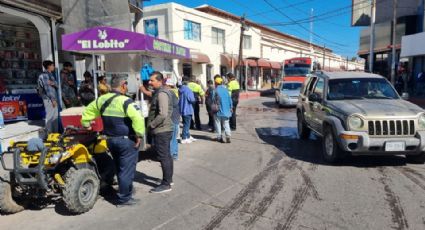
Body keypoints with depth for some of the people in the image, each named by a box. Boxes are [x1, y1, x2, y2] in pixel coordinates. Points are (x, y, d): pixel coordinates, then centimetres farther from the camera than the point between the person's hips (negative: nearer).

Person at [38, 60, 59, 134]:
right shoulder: (44, 75, -9)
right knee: (50, 116, -7)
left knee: (55, 116, 11)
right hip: (48, 99, -9)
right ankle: (49, 133, -1)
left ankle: (55, 132, 18)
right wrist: (52, 99, -19)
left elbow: (57, 86, 13)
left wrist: (53, 83, -11)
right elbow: (47, 88, -16)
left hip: (53, 98, 9)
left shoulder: (51, 75, 18)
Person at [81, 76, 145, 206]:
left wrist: (86, 124, 30)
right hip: (127, 140, -8)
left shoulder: (102, 99, 5)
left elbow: (88, 111, 17)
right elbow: (138, 119, -30)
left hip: (110, 139, 8)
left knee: (119, 168, 22)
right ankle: (124, 198, 11)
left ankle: (126, 190, 36)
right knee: (127, 169, 3)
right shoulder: (125, 101, -18)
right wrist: (139, 135, -20)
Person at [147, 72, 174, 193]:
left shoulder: (161, 94, -18)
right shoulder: (160, 92, 15)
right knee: (167, 155, 16)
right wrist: (152, 123, 13)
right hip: (165, 129, 10)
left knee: (163, 157, -4)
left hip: (161, 130, -10)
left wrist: (151, 125, -15)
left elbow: (162, 114, -25)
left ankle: (166, 184, 3)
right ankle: (169, 179, 28)